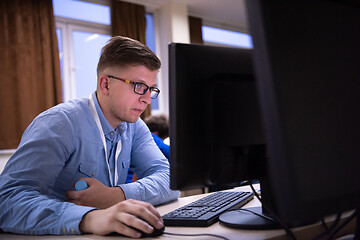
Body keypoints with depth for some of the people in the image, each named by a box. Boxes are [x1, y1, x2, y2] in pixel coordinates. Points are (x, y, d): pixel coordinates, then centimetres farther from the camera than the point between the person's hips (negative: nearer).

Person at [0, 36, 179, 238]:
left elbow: (170, 180, -3)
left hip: (110, 234, 4)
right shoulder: (60, 123, -16)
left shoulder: (134, 127, 3)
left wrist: (116, 195, -21)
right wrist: (90, 217, -43)